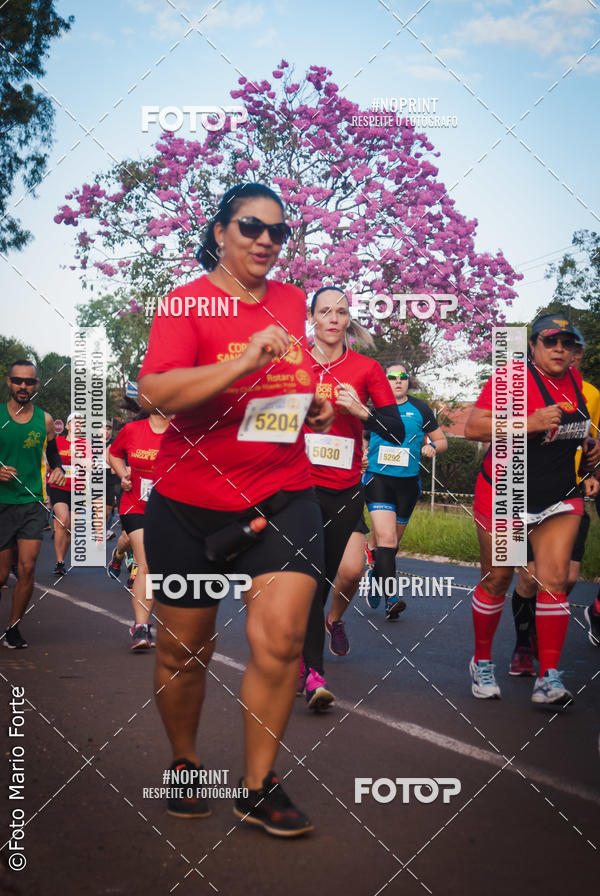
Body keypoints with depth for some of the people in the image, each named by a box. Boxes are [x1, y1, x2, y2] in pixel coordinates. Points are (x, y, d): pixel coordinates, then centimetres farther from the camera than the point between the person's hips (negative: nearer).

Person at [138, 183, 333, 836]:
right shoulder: (185, 303, -9)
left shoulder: (293, 301, 8)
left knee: (281, 640, -8)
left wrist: (314, 404, 7)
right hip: (191, 504, -3)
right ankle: (185, 762, 36)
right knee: (183, 649, 11)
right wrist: (243, 363, -33)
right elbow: (155, 392, -25)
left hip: (282, 498, 3)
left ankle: (258, 789, 10)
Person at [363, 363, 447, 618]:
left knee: (392, 541, 12)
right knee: (386, 537, -19)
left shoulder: (420, 409, 6)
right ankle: (391, 599, -24)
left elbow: (442, 441, 13)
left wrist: (432, 447, -8)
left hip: (408, 482, 3)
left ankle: (375, 584, 36)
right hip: (378, 478, -2)